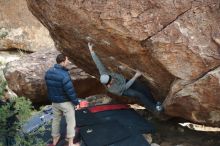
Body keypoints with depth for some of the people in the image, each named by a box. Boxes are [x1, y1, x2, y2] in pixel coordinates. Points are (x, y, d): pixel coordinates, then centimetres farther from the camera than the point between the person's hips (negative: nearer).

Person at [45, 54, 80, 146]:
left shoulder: (48, 72, -4)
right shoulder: (64, 75, -28)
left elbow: (49, 87, 7)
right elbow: (70, 91, -24)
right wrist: (76, 102, -12)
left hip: (54, 101, 7)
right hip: (66, 102, -7)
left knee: (56, 120, 23)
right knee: (71, 122, 8)